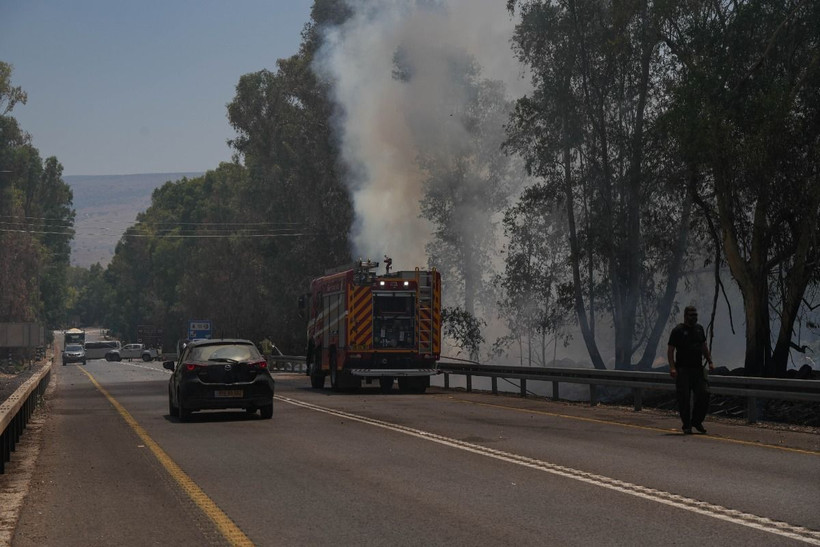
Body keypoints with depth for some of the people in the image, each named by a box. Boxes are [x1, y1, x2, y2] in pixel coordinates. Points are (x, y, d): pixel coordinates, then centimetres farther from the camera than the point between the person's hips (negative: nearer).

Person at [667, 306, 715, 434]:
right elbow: (670, 350, -7)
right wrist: (672, 367, -18)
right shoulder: (678, 331, -4)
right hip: (683, 370, -5)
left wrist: (710, 361, 14)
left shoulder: (699, 329, 15)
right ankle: (687, 426, 5)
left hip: (697, 369, 5)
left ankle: (697, 421, 13)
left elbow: (704, 347, 23)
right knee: (684, 398, -4)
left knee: (704, 394, -3)